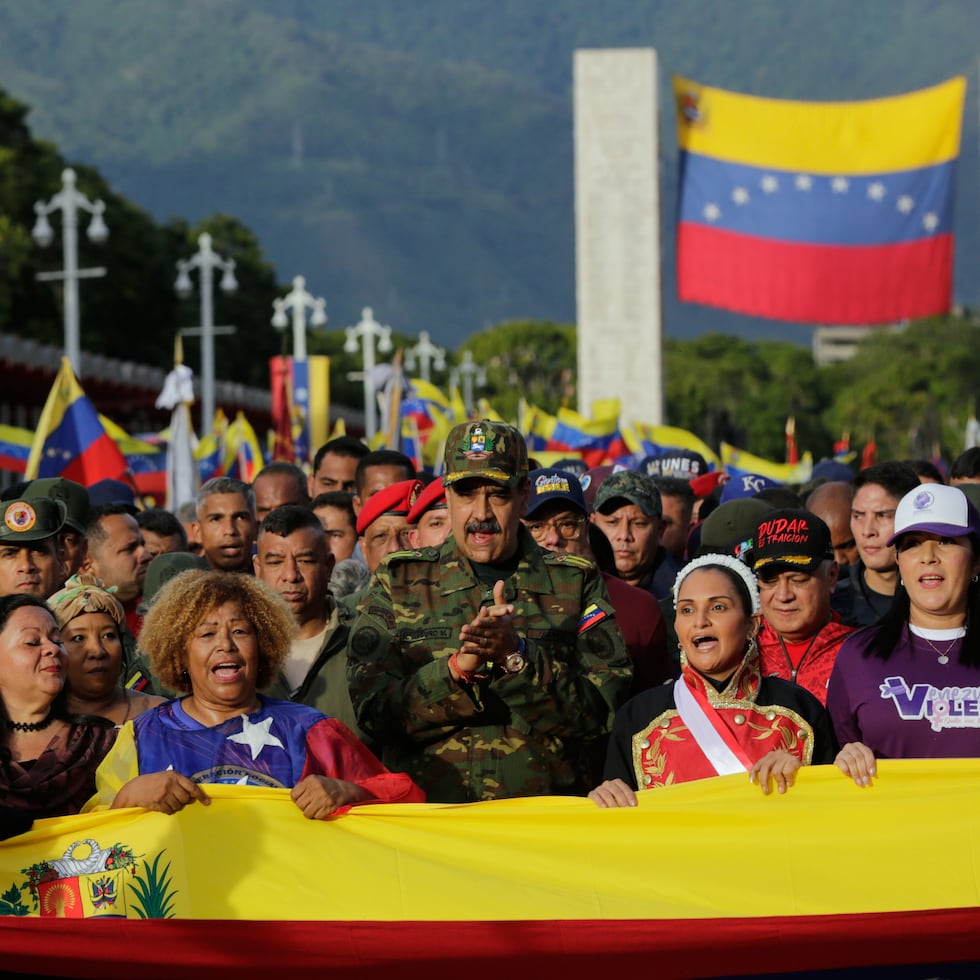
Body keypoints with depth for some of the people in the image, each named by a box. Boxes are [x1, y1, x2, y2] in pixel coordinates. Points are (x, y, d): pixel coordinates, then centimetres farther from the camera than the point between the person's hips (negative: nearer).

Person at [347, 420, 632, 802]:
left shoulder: (576, 583, 11)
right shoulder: (398, 582, 11)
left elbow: (602, 710, 1)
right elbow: (373, 709, 1)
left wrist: (519, 657, -13)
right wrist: (459, 667, -13)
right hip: (426, 811, 0)